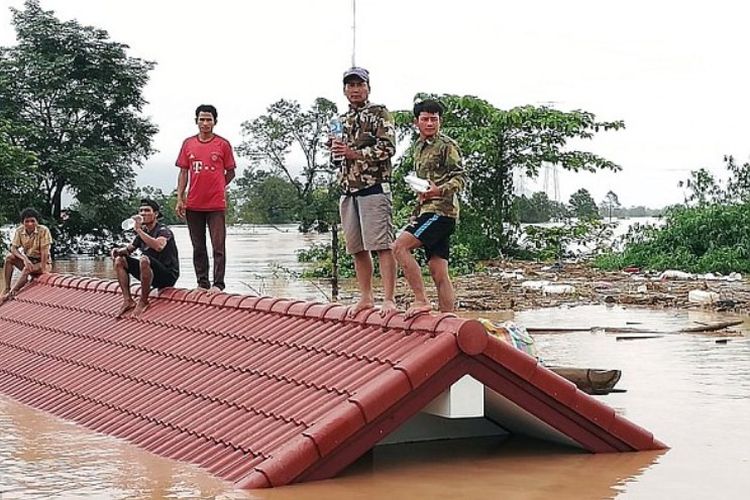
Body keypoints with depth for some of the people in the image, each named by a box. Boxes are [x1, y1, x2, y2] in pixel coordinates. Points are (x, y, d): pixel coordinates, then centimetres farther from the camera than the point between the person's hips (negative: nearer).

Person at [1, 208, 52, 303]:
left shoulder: (43, 230, -19)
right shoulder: (19, 231, -7)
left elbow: (44, 251, -22)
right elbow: (13, 248, -11)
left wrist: (42, 269, -27)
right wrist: (24, 259, -29)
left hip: (42, 262, -5)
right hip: (28, 260, 5)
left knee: (27, 269, -34)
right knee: (9, 257, -20)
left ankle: (10, 294, -31)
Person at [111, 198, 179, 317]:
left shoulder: (163, 231, -12)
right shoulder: (143, 232, 12)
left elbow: (159, 246, -34)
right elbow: (129, 249, 21)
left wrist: (139, 230, -31)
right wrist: (119, 250, -2)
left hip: (168, 275, -8)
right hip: (152, 275, 8)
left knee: (144, 259, -36)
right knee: (119, 260, 3)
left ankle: (143, 302, -20)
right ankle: (127, 300, -4)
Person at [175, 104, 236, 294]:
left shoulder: (223, 144, 0)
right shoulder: (188, 143, 8)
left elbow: (230, 172, 7)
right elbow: (183, 172, 9)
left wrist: (217, 188, 1)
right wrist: (179, 198, 3)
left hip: (216, 205, -3)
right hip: (193, 205, 3)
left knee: (218, 246, -4)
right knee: (198, 247, 9)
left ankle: (218, 284, -2)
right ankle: (202, 283, 16)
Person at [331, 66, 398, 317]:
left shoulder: (379, 114, 0)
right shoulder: (342, 120, 20)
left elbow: (388, 148, -10)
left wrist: (355, 153, -15)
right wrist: (336, 151, 2)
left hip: (374, 187, -7)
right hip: (348, 190, 7)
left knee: (382, 246, -10)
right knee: (357, 248, 9)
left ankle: (388, 299, -11)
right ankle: (366, 298, 17)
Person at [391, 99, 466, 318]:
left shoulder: (447, 145, -3)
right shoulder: (418, 146, 22)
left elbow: (460, 178, -12)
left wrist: (440, 190, -29)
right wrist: (417, 212, 26)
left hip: (441, 210, -8)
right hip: (426, 211, 8)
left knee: (400, 246, -20)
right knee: (439, 273, 4)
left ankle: (421, 300, -18)